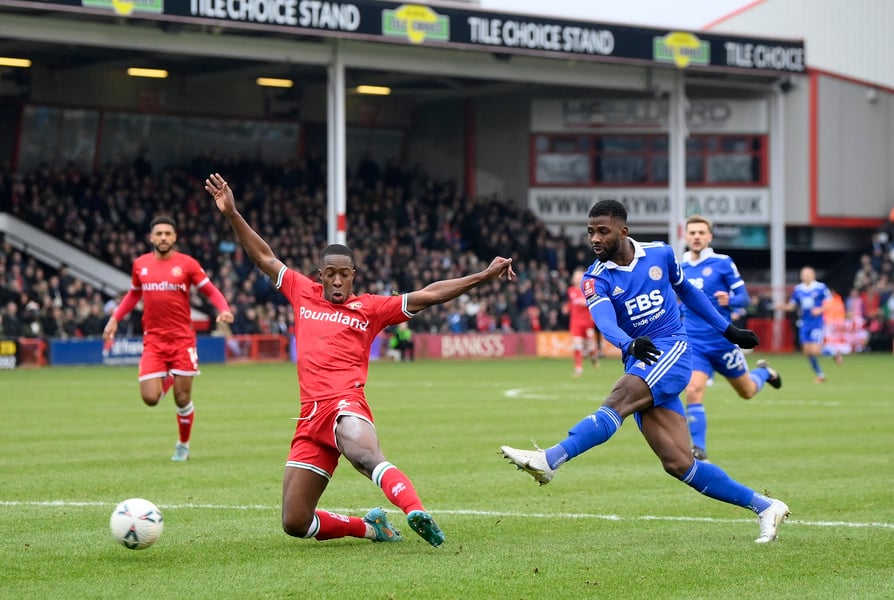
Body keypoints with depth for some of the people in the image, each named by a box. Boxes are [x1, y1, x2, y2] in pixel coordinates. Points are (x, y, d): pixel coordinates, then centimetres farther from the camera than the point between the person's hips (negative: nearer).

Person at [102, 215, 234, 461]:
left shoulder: (186, 264, -3)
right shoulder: (140, 265, 6)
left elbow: (211, 291, 0)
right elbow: (134, 293, 23)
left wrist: (224, 309, -18)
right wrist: (115, 318, 16)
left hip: (182, 339, -2)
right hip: (153, 340, 2)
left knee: (183, 399, -1)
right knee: (150, 398, -9)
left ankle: (183, 446, 23)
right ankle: (167, 380, 28)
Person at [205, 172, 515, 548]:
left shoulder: (370, 308, 12)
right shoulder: (303, 295, 19)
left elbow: (427, 295, 9)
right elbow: (264, 258, 24)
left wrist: (483, 276, 4)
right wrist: (231, 213, 20)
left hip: (346, 405, -4)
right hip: (311, 415, 4)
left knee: (364, 454, -42)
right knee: (295, 523, -1)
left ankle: (416, 510, -61)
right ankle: (370, 527, 17)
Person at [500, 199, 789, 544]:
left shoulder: (660, 254, 5)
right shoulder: (596, 279, 2)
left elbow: (686, 291, 24)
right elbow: (605, 322, -19)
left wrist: (727, 329, 29)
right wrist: (630, 344, -41)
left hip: (673, 351, -3)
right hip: (640, 361, 3)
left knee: (619, 400, -30)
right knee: (678, 464, -7)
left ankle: (550, 460, -43)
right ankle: (765, 508, 2)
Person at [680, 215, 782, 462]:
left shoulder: (722, 263, -7)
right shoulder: (680, 269, 6)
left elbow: (744, 297, -8)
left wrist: (729, 300, -27)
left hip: (722, 339, -2)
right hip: (694, 344, 2)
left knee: (747, 391, 15)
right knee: (693, 392, -20)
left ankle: (764, 372, 50)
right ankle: (699, 449, -14)